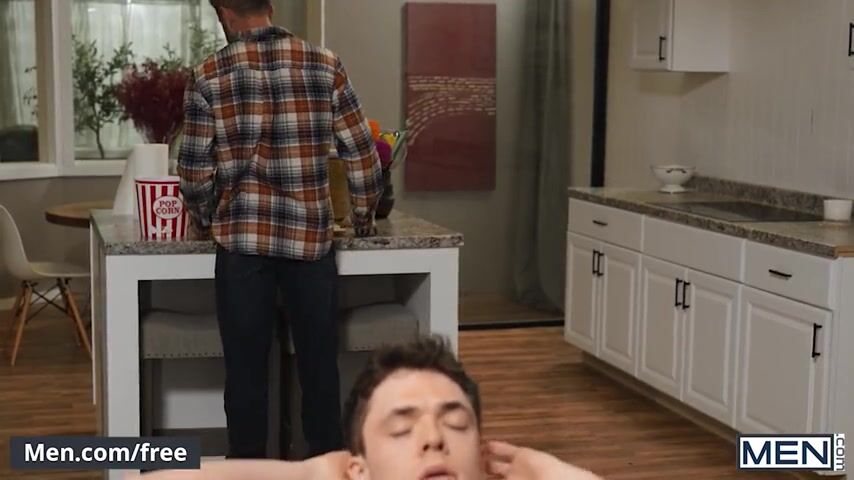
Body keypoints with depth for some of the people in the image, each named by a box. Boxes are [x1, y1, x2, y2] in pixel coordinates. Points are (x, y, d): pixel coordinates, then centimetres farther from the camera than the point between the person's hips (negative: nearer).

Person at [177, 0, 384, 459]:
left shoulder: (208, 77, -3)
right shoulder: (325, 65, 1)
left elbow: (194, 171, -3)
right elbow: (362, 156, 2)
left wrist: (204, 221, 17)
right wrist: (363, 218, 17)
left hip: (242, 240, -1)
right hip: (311, 237, 1)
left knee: (246, 370, 8)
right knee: (319, 365, 11)